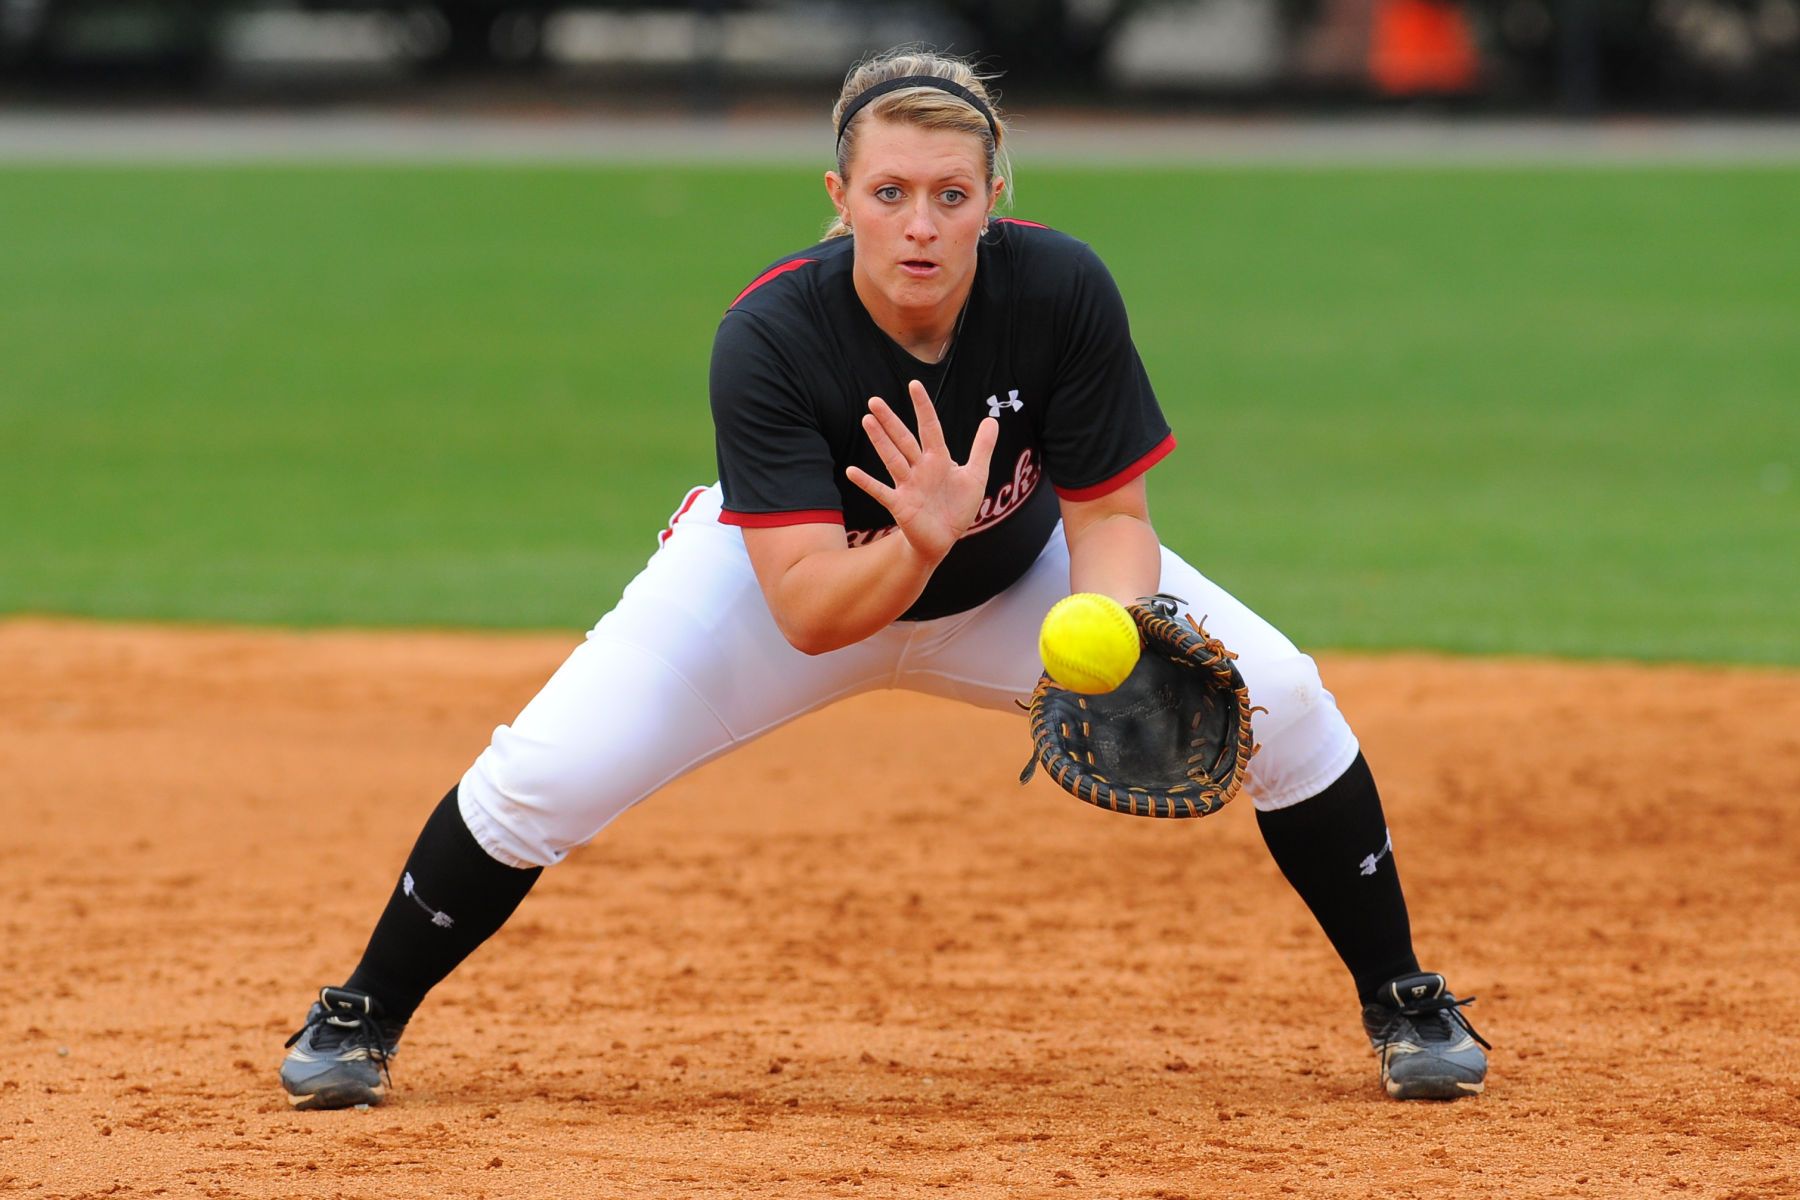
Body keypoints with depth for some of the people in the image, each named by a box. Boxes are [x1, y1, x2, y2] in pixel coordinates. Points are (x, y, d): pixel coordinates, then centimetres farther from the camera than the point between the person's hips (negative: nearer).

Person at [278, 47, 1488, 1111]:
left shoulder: (1061, 288, -30)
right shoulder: (768, 335, -35)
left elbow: (1110, 517, -22)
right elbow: (809, 610, -38)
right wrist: (919, 543, -58)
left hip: (1017, 582, 2)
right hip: (810, 574, -2)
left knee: (1276, 697, -13)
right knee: (549, 770, -17)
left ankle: (1401, 998, 10)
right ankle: (364, 1017, 8)